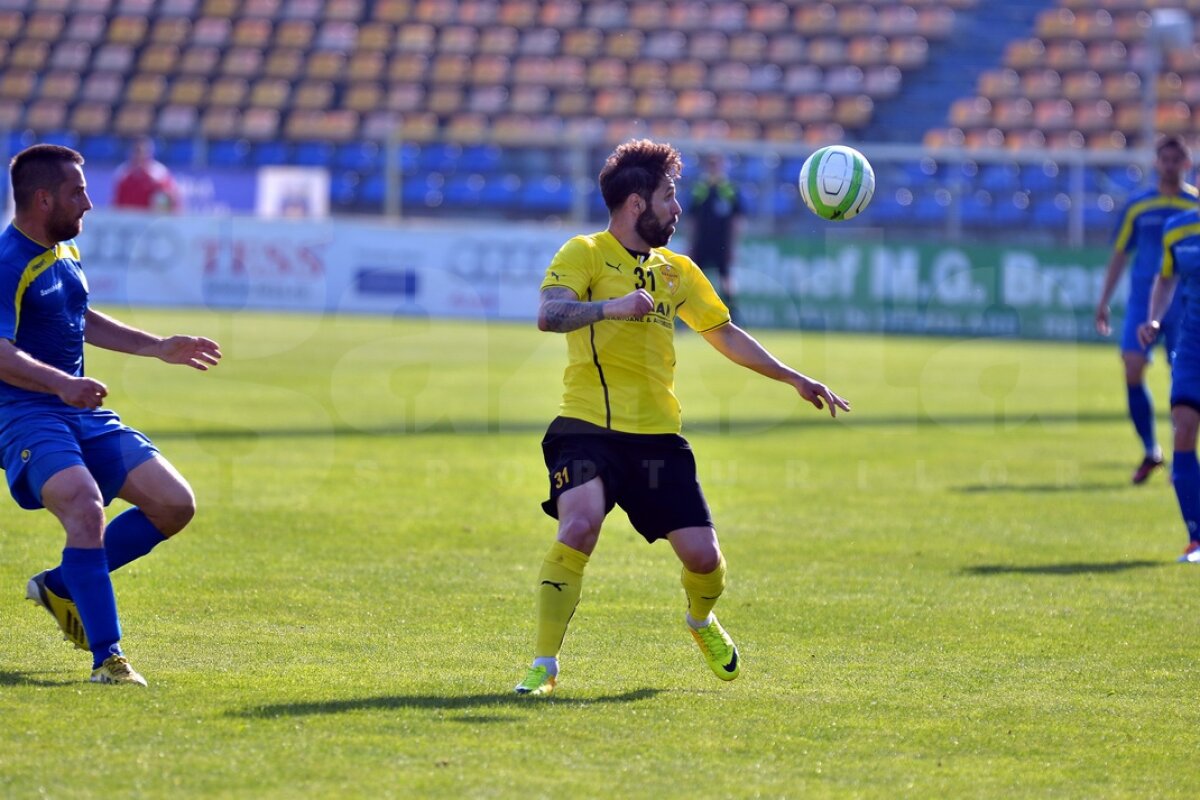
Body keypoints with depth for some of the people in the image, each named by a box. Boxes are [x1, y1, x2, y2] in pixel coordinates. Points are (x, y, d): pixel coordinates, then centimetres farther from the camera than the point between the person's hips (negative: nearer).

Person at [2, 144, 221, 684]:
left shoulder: (66, 251, 15)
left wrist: (157, 348, 34)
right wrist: (61, 384, -41)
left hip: (85, 415, 9)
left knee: (174, 505, 1)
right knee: (85, 507, -32)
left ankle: (61, 588, 15)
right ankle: (107, 657, -30)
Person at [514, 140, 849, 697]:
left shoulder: (677, 270, 17)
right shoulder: (585, 254, -2)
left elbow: (726, 336, 29)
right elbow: (548, 314, -20)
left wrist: (794, 380, 27)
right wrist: (610, 306, -36)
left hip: (658, 436, 5)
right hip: (589, 429, -5)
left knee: (704, 557, -1)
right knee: (579, 527, -29)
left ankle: (701, 622, 36)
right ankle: (543, 667, -18)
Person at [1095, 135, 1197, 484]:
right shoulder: (1138, 206, 7)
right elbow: (1120, 254, 13)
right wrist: (1104, 301, 10)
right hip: (1142, 301, 1)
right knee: (1132, 370, -12)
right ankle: (1150, 451, 1)